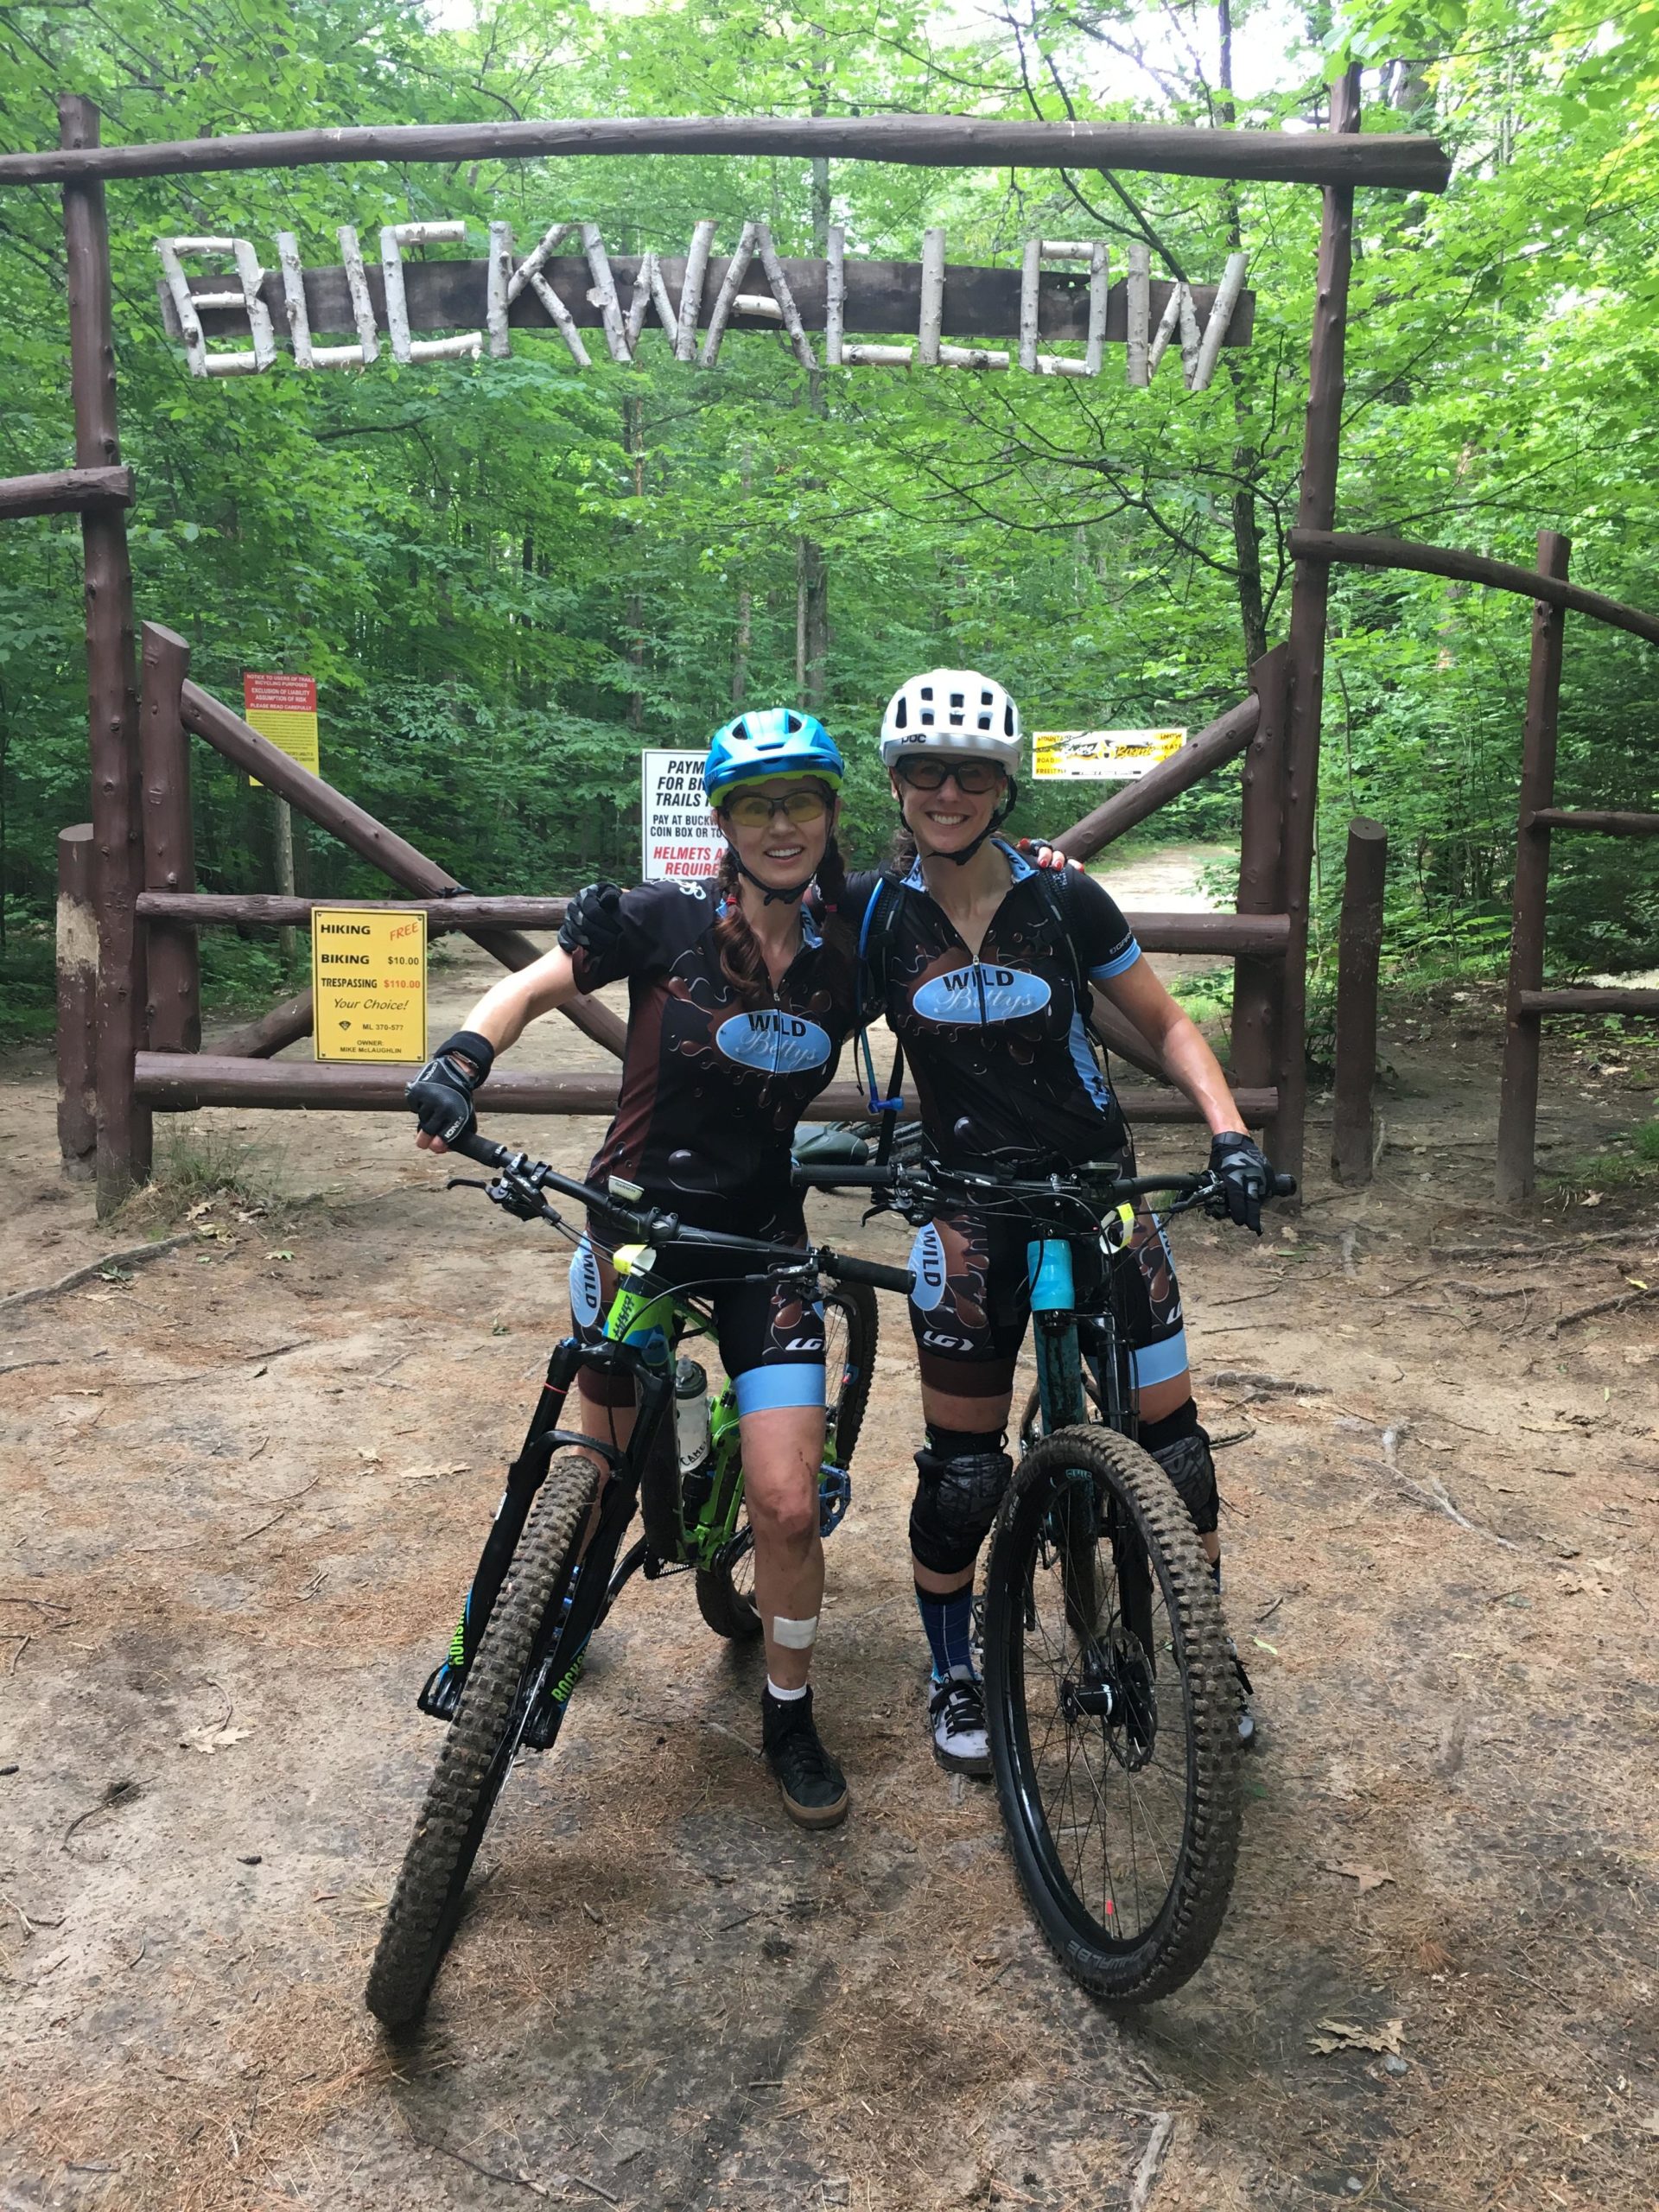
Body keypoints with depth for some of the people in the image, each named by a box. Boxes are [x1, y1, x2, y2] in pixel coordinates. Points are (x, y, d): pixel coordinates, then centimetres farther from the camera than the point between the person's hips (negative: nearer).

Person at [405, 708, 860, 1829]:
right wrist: (467, 1052, -22)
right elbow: (536, 985, -4)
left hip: (762, 1238, 1)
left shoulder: (845, 961, -3)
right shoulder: (666, 922, -10)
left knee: (789, 1506, -8)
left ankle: (791, 1718, 18)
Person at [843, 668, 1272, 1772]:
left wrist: (1230, 1133, -11)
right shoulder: (871, 913, -5)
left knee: (1168, 1431, 4)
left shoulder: (1065, 900, -6)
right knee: (961, 1466, 2)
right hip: (969, 1205, 0)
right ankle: (955, 1674, 26)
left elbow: (1167, 1024, 2)